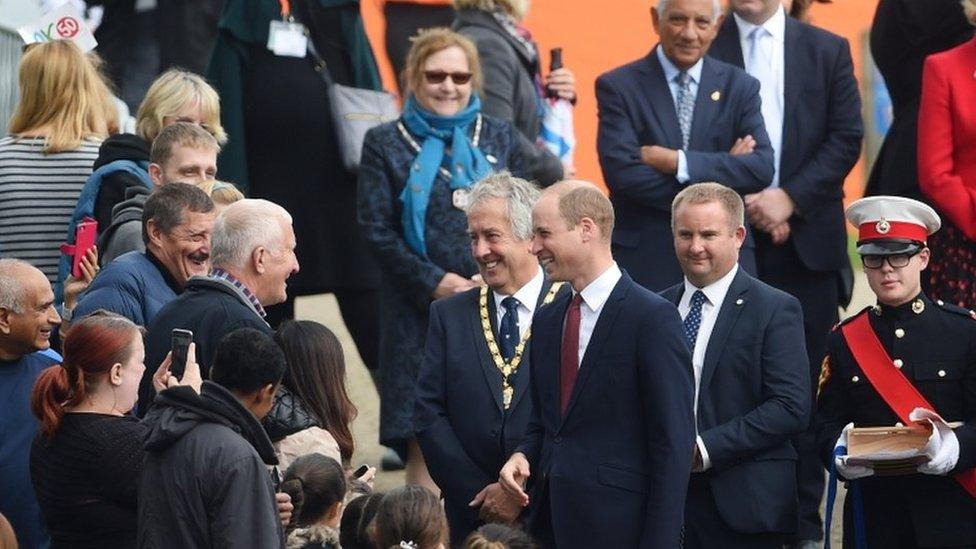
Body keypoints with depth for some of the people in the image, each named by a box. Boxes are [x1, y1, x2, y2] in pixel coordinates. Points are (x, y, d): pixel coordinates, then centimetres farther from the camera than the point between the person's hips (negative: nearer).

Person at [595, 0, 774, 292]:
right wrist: (723, 169, -10)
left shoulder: (740, 87, 8)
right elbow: (622, 173, -11)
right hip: (643, 260, -2)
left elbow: (762, 168, -4)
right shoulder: (618, 87, 1)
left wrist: (675, 161, -14)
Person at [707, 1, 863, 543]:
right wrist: (745, 204, -9)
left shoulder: (827, 50, 7)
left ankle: (804, 517, 9)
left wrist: (789, 198, -9)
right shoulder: (705, 50, 1)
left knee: (804, 384, 3)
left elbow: (846, 138, 2)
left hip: (806, 241, 1)